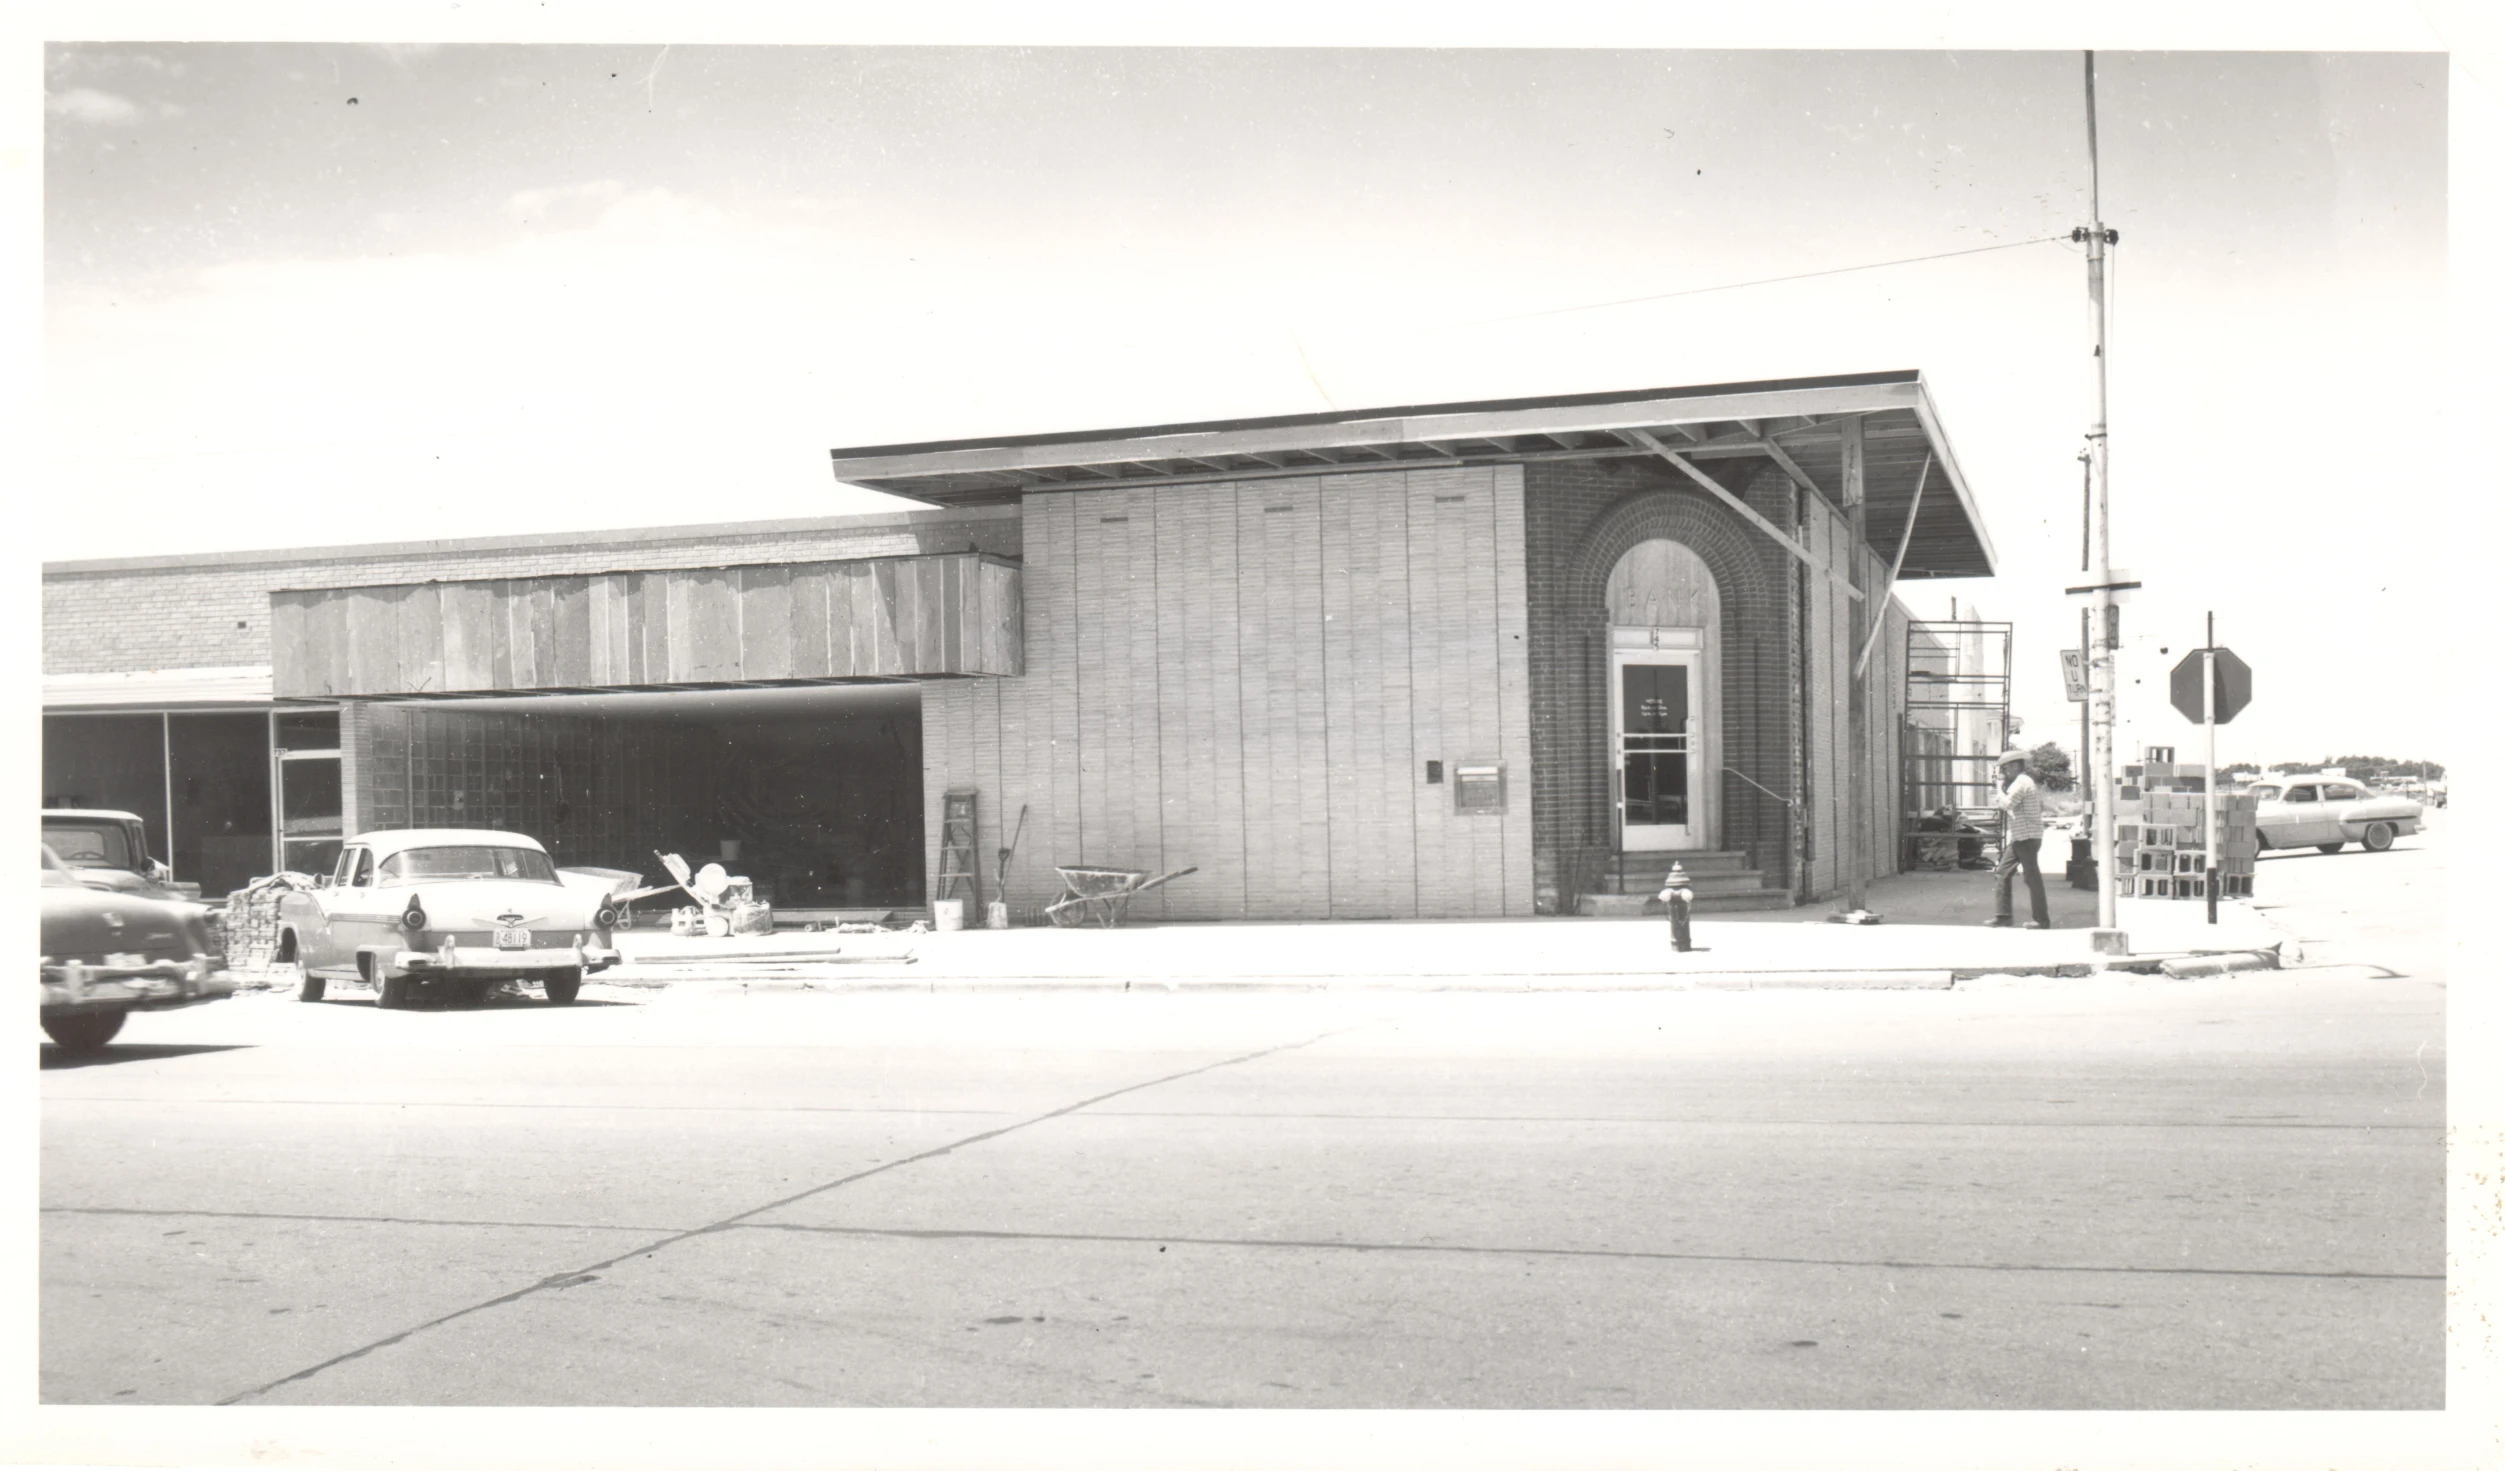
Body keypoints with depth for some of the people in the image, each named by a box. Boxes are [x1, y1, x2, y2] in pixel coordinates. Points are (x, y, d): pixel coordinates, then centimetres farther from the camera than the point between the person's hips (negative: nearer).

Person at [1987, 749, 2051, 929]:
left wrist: (2000, 789, -5)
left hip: (2026, 837, -10)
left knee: (2032, 877, -5)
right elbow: (2041, 805, 23)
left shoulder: (2021, 782, -12)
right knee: (2002, 873, 8)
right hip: (2018, 838, 10)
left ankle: (2042, 920, -1)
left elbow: (2007, 803, -22)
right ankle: (2002, 916, 7)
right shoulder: (2026, 781, 19)